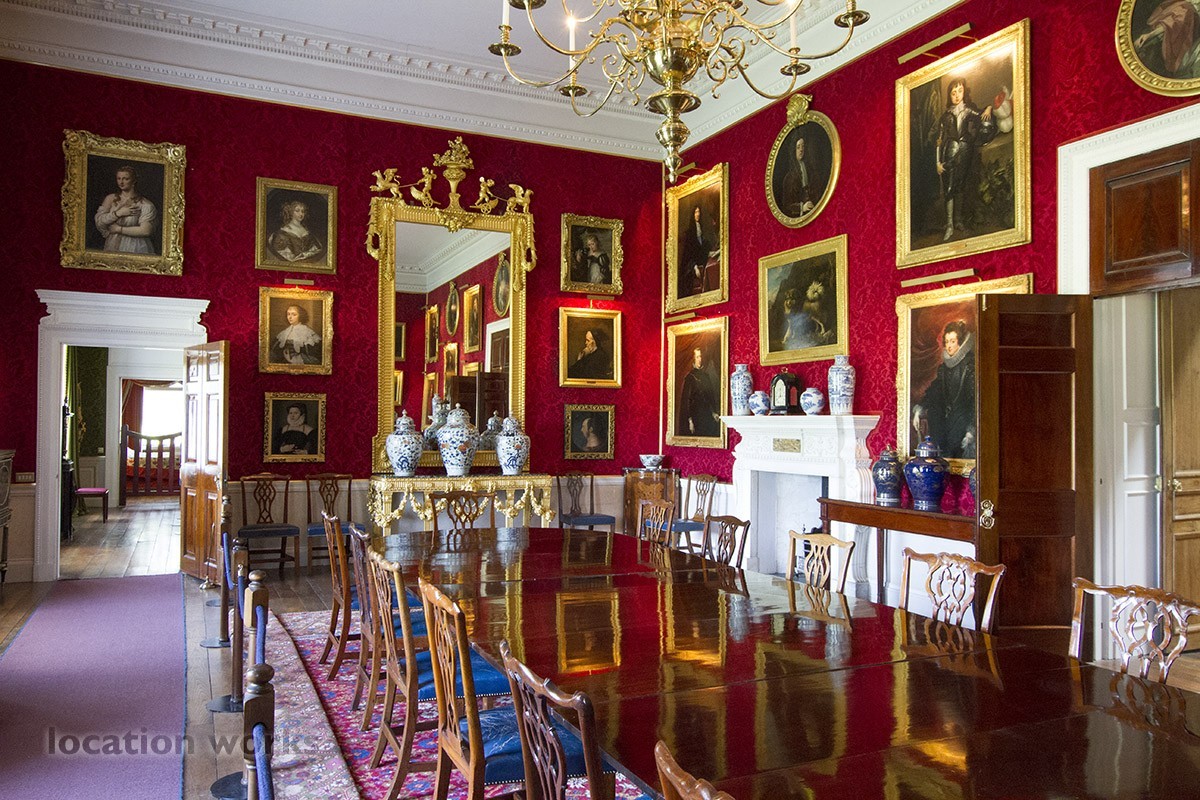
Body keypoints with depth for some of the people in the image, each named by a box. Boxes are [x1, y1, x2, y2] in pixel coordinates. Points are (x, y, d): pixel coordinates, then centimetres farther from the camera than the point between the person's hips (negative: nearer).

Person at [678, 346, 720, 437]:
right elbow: (686, 400, -6)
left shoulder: (707, 374, 10)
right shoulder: (689, 377, -3)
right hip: (696, 415, -4)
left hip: (708, 415, 4)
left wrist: (715, 412, 1)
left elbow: (714, 394, 12)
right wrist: (689, 420, -13)